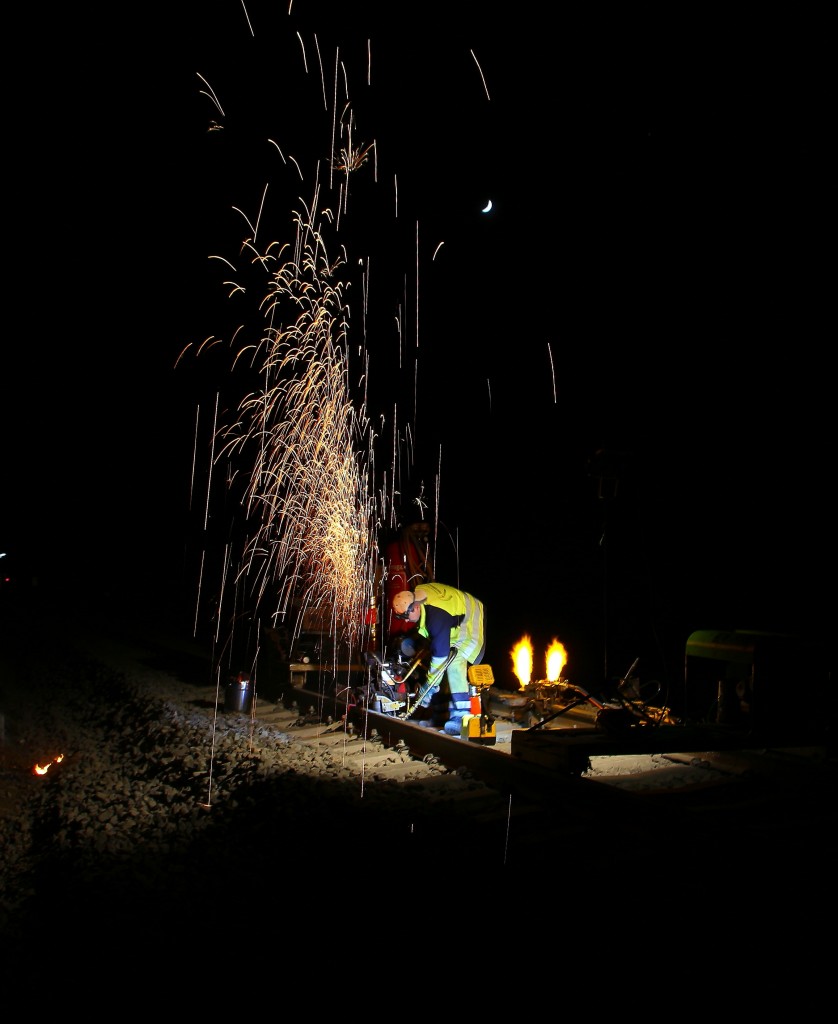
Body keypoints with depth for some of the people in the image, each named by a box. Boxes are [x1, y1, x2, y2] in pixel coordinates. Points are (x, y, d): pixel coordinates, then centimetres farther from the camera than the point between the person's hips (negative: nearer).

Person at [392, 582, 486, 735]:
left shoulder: (436, 617, -37)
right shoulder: (416, 594, -12)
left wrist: (429, 685, -25)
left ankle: (461, 716, -29)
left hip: (471, 621, -10)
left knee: (454, 663, -26)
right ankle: (442, 709, 11)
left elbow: (440, 652, -33)